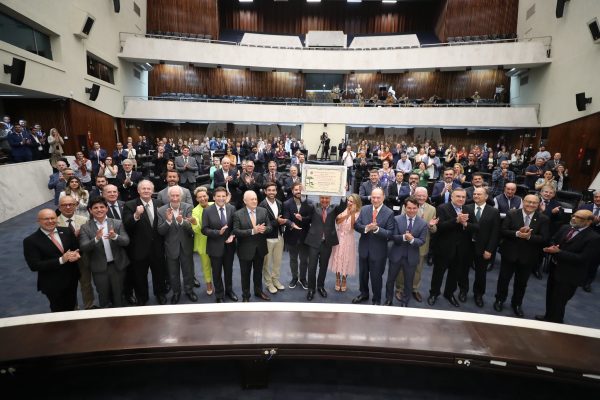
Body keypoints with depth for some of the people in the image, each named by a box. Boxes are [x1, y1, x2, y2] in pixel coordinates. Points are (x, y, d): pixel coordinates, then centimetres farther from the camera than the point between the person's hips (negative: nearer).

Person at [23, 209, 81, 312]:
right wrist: (61, 260, -28)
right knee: (58, 311, 19)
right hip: (52, 284, -3)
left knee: (71, 308, 22)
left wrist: (76, 254, -21)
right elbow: (34, 265, -19)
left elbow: (77, 248, 4)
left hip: (72, 278, 3)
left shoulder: (67, 231, -3)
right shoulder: (30, 241, -15)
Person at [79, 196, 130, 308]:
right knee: (103, 296, 17)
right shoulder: (85, 228, -4)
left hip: (117, 266, 1)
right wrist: (96, 239, -31)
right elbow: (83, 248, -12)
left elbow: (126, 241, -9)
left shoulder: (117, 223, -2)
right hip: (99, 268, 0)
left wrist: (115, 237, -30)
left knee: (118, 295, 16)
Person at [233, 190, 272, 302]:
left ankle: (258, 291, 42)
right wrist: (252, 231, -28)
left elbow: (269, 227, -1)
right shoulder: (238, 214, -12)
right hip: (246, 249, -3)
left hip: (260, 248, 3)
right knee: (245, 274, 13)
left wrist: (264, 229, -25)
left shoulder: (263, 211, -2)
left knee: (258, 272, 22)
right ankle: (245, 296, 31)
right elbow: (236, 232, -19)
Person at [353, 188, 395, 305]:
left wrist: (377, 229, -30)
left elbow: (390, 233, -16)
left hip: (378, 251, -4)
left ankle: (377, 299, 34)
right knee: (362, 274, 21)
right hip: (364, 248, 4)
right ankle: (364, 294, 45)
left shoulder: (389, 213, -12)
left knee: (376, 276, 12)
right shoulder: (364, 209, -1)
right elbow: (356, 225, -3)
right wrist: (366, 228, -23)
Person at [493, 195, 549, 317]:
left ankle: (517, 304, 37)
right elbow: (503, 231, -11)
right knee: (503, 279, 13)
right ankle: (500, 300, 33)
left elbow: (544, 238, -11)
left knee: (521, 283, 17)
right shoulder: (511, 214, -6)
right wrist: (517, 234, -27)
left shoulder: (543, 219, -4)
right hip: (509, 253, -1)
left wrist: (529, 236, -26)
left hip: (528, 257, 1)